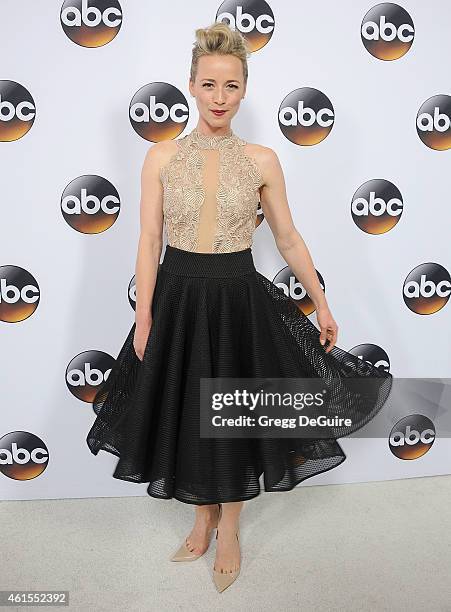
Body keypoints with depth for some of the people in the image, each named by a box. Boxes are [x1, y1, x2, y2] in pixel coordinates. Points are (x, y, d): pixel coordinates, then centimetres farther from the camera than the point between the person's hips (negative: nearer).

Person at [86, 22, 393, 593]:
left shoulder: (262, 161, 0)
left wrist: (322, 305, 7)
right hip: (177, 297, 1)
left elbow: (288, 238, 6)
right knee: (186, 412, 12)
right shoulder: (161, 156, -1)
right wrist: (143, 319, -5)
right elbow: (148, 242, -2)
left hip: (239, 299, 0)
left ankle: (229, 526, 35)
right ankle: (203, 518, 38)